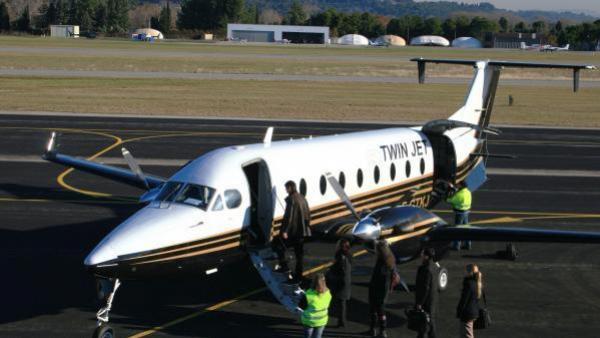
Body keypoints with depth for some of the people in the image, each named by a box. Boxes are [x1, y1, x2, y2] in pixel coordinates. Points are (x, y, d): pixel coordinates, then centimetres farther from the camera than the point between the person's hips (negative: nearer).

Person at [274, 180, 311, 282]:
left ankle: (284, 266, 3)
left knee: (279, 246, 10)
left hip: (293, 231, -8)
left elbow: (288, 216, -19)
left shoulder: (291, 199, -14)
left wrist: (285, 230, -19)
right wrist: (306, 227, 23)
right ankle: (298, 276, 14)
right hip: (302, 231, 8)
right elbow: (308, 214, 16)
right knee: (299, 253, 11)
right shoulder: (302, 198, 11)